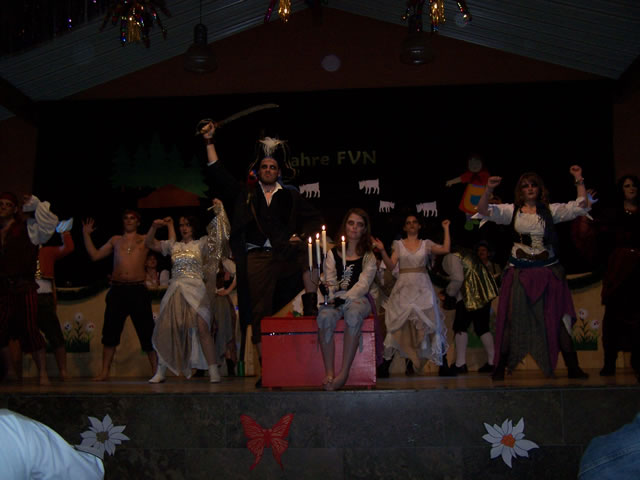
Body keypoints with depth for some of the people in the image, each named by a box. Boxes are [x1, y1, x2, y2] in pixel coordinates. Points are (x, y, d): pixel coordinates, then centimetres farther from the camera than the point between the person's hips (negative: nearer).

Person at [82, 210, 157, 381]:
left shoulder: (145, 240, 12)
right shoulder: (115, 240, 19)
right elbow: (95, 255, 19)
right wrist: (86, 235, 17)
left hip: (138, 290, -2)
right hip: (117, 290, 2)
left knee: (147, 331, -2)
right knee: (110, 331, 3)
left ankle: (156, 369, 4)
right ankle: (104, 372, 9)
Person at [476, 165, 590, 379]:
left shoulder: (551, 210, 5)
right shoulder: (512, 211, 3)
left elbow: (581, 207, 1)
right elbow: (483, 211, -7)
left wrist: (579, 181, -7)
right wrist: (488, 190, -22)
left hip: (548, 272, 1)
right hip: (519, 272, 0)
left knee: (556, 318, 3)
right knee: (513, 318, 2)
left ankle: (573, 367, 10)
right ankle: (501, 366, 10)